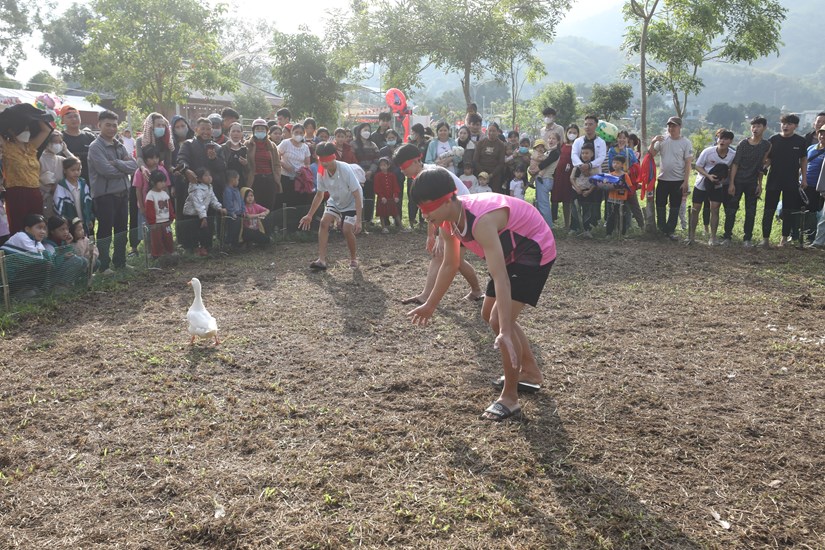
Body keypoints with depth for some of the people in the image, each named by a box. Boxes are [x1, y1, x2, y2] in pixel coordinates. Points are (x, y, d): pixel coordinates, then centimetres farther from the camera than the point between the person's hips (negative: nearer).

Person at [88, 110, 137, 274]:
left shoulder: (119, 146, 12)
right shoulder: (95, 147, -9)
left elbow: (134, 165, -1)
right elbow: (106, 170, -21)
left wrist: (117, 163, -16)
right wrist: (125, 168, -7)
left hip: (122, 193, 7)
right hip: (105, 194, -7)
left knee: (121, 228, 14)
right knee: (105, 230, 0)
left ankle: (120, 262, 26)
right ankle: (104, 265, 9)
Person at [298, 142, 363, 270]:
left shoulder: (345, 169, -32)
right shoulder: (321, 172, -16)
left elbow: (357, 195, -30)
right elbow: (319, 195, 1)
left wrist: (358, 220, -36)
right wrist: (309, 215, 3)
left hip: (351, 203, -5)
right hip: (335, 201, 5)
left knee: (347, 230, -19)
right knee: (324, 222, -16)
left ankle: (353, 258, 7)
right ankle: (322, 260, -15)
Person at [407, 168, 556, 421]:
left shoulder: (481, 221, -37)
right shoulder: (448, 221, -9)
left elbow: (500, 277, -43)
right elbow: (449, 265, 7)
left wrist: (505, 331, -48)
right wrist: (430, 305, 15)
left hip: (535, 251, -10)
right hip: (512, 253, 10)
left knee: (500, 320, -18)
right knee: (490, 314, 18)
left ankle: (510, 398, -3)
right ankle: (530, 372, 35)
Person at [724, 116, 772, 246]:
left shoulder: (766, 145, 1)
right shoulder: (743, 144, -4)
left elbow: (762, 166, 5)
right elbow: (735, 164, -5)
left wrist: (760, 185, 2)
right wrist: (731, 183, -10)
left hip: (753, 183, 2)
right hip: (738, 181, -2)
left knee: (751, 212, 5)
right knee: (731, 209, -1)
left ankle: (747, 238, 12)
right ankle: (727, 236, 7)